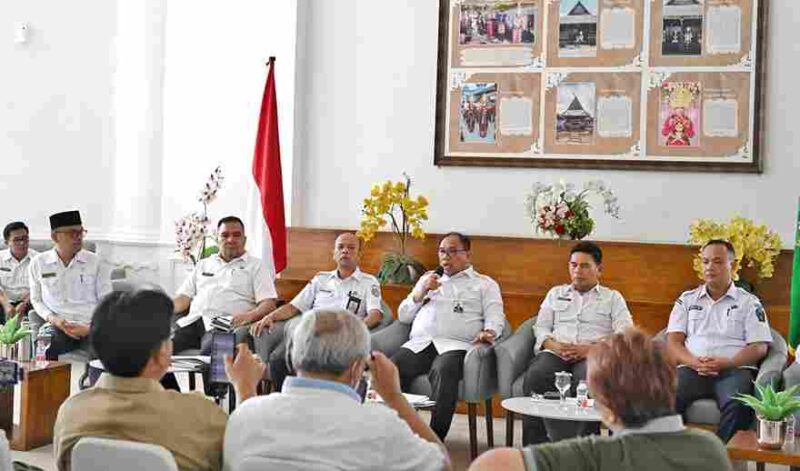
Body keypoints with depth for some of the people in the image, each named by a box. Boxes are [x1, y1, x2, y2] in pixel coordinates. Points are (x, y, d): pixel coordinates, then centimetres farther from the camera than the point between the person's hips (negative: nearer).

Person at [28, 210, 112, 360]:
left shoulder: (96, 263, 5)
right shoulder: (38, 263, 8)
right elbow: (36, 299, 15)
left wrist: (90, 328, -11)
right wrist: (53, 319, -4)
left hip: (92, 326, 0)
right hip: (57, 326, 0)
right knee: (42, 351, -33)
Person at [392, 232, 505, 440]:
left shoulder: (484, 284, 24)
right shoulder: (428, 279, 33)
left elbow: (495, 317, 9)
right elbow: (403, 316, 27)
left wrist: (489, 332, -14)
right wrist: (422, 292, 11)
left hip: (455, 346, -3)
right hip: (419, 344, 3)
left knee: (443, 370, -39)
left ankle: (436, 438, -38)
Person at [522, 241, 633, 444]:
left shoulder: (612, 298, 20)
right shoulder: (556, 293, 29)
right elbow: (541, 328, 19)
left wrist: (589, 349, -11)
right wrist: (555, 346, -5)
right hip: (556, 352, 2)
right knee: (534, 378, -33)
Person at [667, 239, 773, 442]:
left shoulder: (749, 303, 16)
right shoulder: (687, 300, 23)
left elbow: (759, 347, 6)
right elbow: (673, 341, 12)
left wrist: (726, 363, -12)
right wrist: (694, 362, -10)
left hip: (734, 370, -1)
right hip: (692, 368, 2)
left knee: (737, 404, -36)